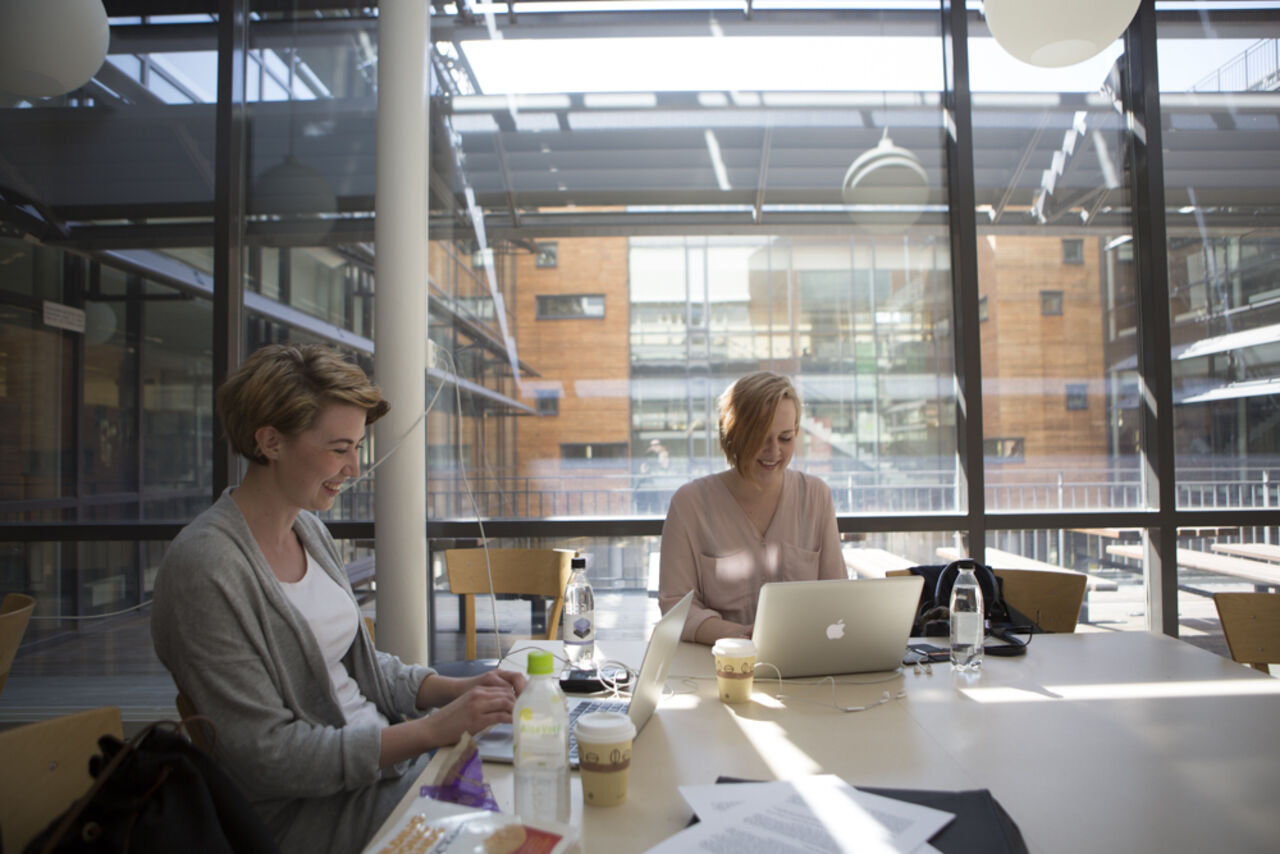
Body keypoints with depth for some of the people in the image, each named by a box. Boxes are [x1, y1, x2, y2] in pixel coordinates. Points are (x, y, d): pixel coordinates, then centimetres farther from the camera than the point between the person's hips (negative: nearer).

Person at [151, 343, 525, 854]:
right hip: (307, 811, -7)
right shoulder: (204, 568, -20)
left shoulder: (308, 528, 6)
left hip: (387, 755, 8)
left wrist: (456, 688, -2)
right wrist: (433, 729, -22)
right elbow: (268, 753, -20)